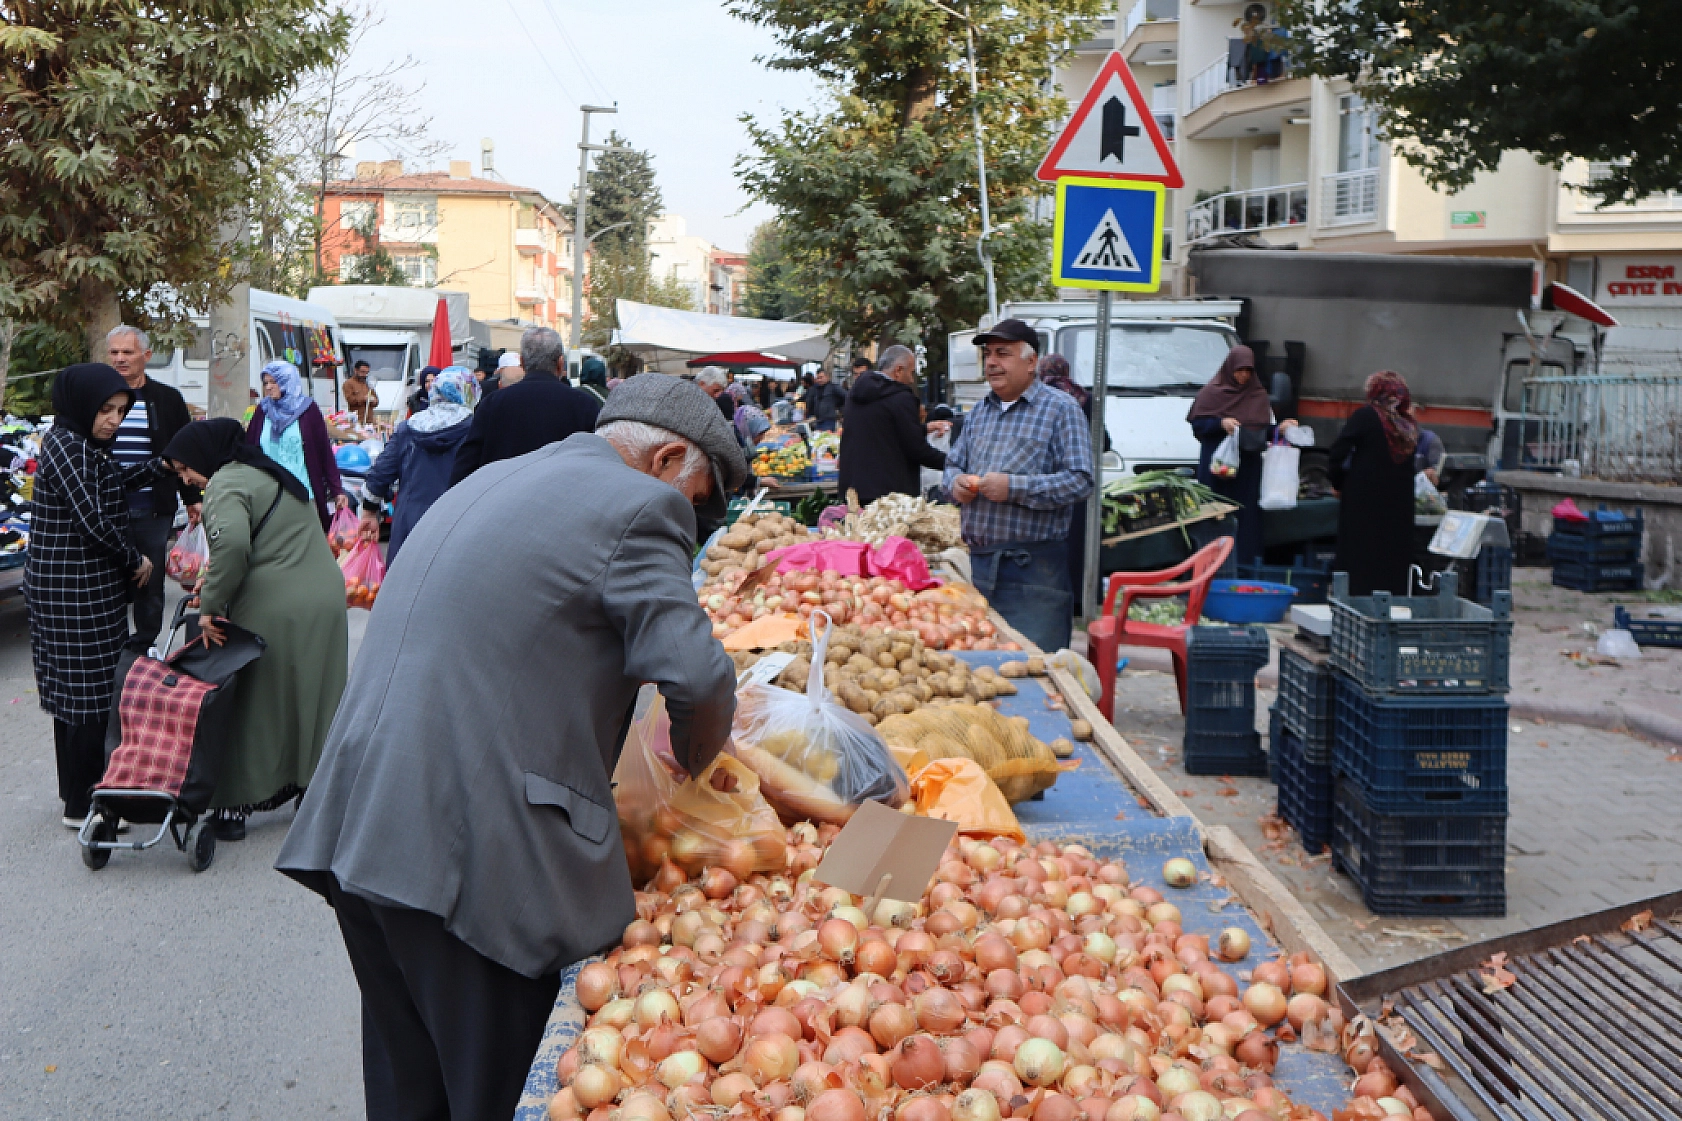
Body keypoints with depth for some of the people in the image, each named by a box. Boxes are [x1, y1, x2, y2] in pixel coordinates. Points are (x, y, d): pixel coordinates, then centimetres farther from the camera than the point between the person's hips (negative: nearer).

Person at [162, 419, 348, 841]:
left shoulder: (226, 483, -9)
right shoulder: (267, 472, 21)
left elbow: (233, 541, -28)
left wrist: (211, 605, -19)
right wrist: (218, 582, 12)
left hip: (275, 613, -8)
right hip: (326, 599, 8)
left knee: (253, 707, 3)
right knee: (312, 700, 16)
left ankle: (234, 806, 11)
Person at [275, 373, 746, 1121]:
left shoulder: (492, 480, 21)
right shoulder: (638, 504, -8)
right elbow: (694, 673, -17)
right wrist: (692, 760, 5)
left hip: (360, 829, 9)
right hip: (470, 851, -9)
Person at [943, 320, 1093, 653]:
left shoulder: (1060, 409, -5)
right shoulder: (979, 412, 17)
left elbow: (1080, 481, -14)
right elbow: (953, 462, 25)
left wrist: (1014, 487, -22)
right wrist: (956, 481, -1)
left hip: (1033, 566, -6)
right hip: (980, 560, 7)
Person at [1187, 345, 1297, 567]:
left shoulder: (1259, 396, 12)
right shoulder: (1212, 393, 2)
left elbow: (1265, 430, 13)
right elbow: (1197, 424, 0)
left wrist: (1281, 427, -5)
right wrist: (1220, 423, -15)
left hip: (1248, 467, 3)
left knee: (1246, 518, -1)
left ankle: (1245, 563, 2)